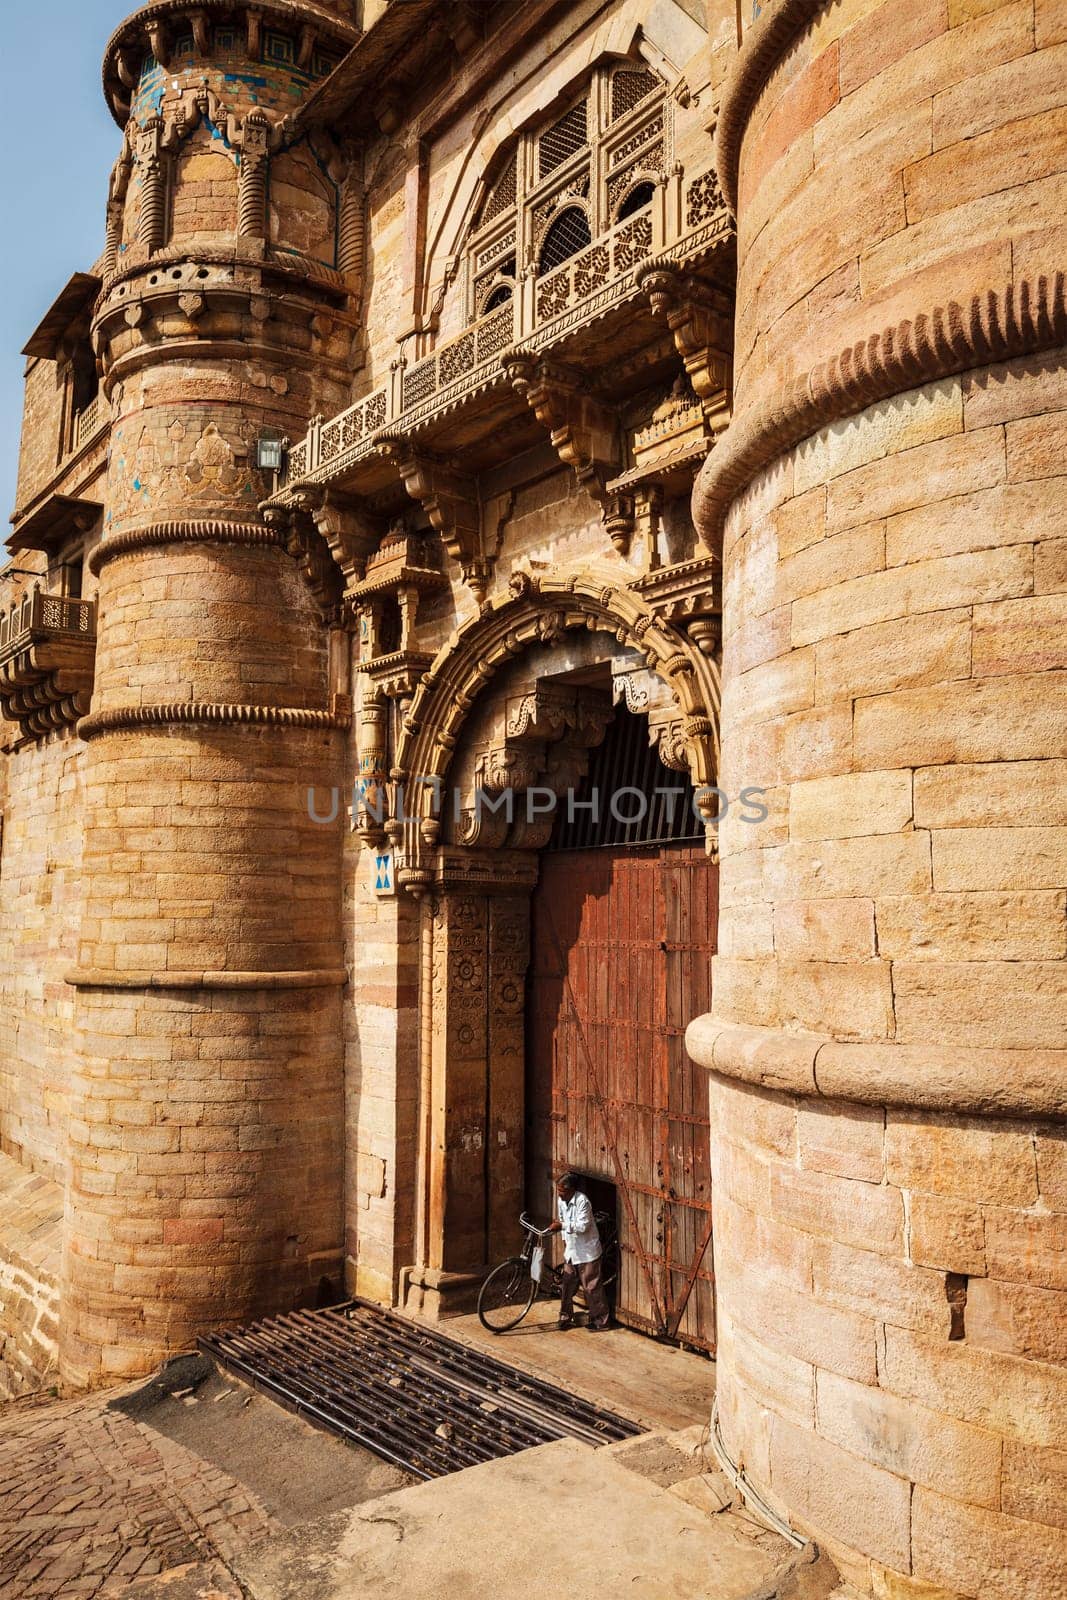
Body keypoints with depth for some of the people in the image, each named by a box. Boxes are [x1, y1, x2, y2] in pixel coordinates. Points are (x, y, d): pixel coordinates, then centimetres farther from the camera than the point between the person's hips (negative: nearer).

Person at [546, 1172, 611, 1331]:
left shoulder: (582, 1201, -23)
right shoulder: (561, 1200, 1)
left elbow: (583, 1226, -29)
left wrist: (562, 1226, -33)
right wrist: (565, 1240, 16)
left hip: (587, 1252, -7)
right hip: (571, 1251, 7)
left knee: (592, 1288, 1)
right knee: (566, 1285, 12)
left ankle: (601, 1321, 13)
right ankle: (566, 1317, 26)